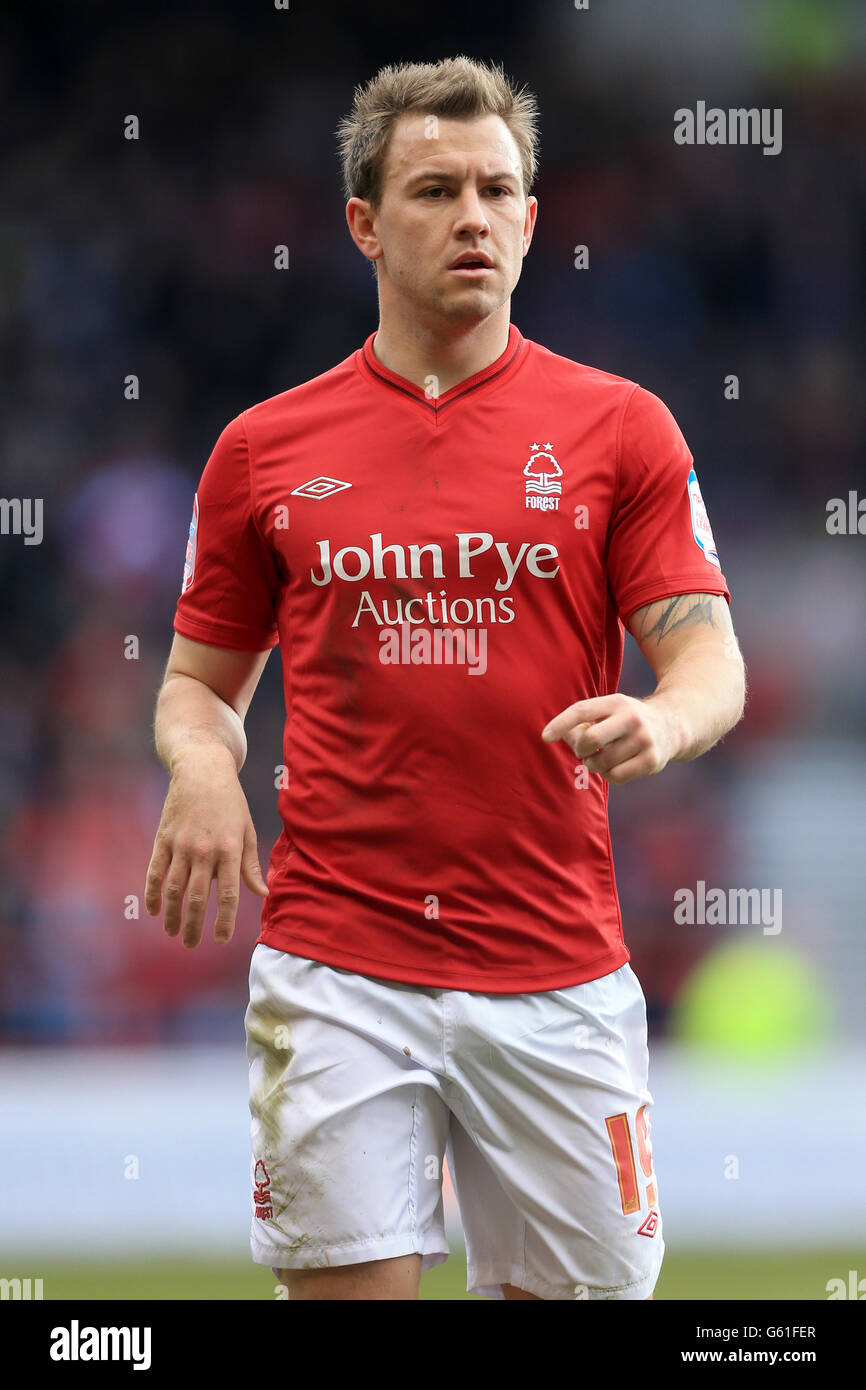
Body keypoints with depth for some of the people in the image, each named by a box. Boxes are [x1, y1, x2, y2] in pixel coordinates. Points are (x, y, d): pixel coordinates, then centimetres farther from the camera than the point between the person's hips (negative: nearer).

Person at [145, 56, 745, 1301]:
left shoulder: (618, 427, 4)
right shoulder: (264, 448, 7)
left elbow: (710, 659, -1)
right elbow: (203, 680, 16)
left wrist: (659, 720, -24)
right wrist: (201, 766, -7)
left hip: (556, 969, 0)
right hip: (335, 965, 0)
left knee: (578, 1283, 4)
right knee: (348, 1284, -5)